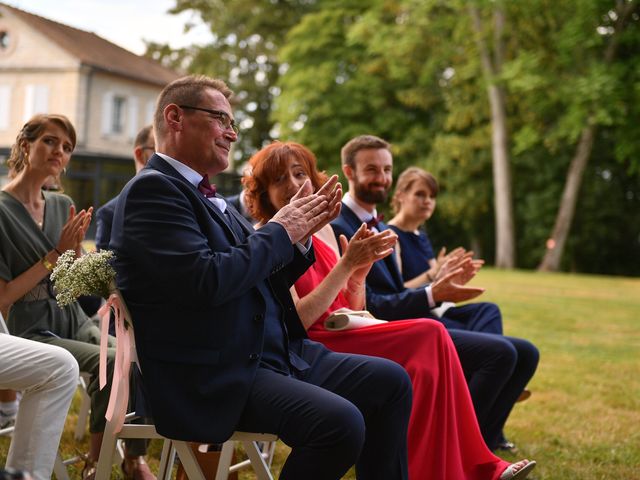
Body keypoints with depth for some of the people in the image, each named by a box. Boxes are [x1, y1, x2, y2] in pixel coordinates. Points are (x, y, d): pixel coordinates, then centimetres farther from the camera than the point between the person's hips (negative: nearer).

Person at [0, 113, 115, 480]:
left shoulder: (63, 205, 8)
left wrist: (77, 246, -8)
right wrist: (56, 255, -16)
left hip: (74, 320, 6)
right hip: (34, 330, -6)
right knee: (110, 362, -27)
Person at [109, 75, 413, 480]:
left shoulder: (212, 198, 17)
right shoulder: (153, 188, -11)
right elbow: (206, 280, -24)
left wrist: (300, 233, 3)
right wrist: (280, 231, -10)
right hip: (213, 378, -9)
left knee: (391, 381, 4)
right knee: (340, 422, -26)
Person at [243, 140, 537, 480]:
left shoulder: (322, 230, 14)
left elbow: (352, 309, 15)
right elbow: (296, 321, -16)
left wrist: (359, 272, -5)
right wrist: (346, 264, -18)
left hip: (343, 338, 7)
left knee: (426, 367, -19)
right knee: (428, 337, -19)